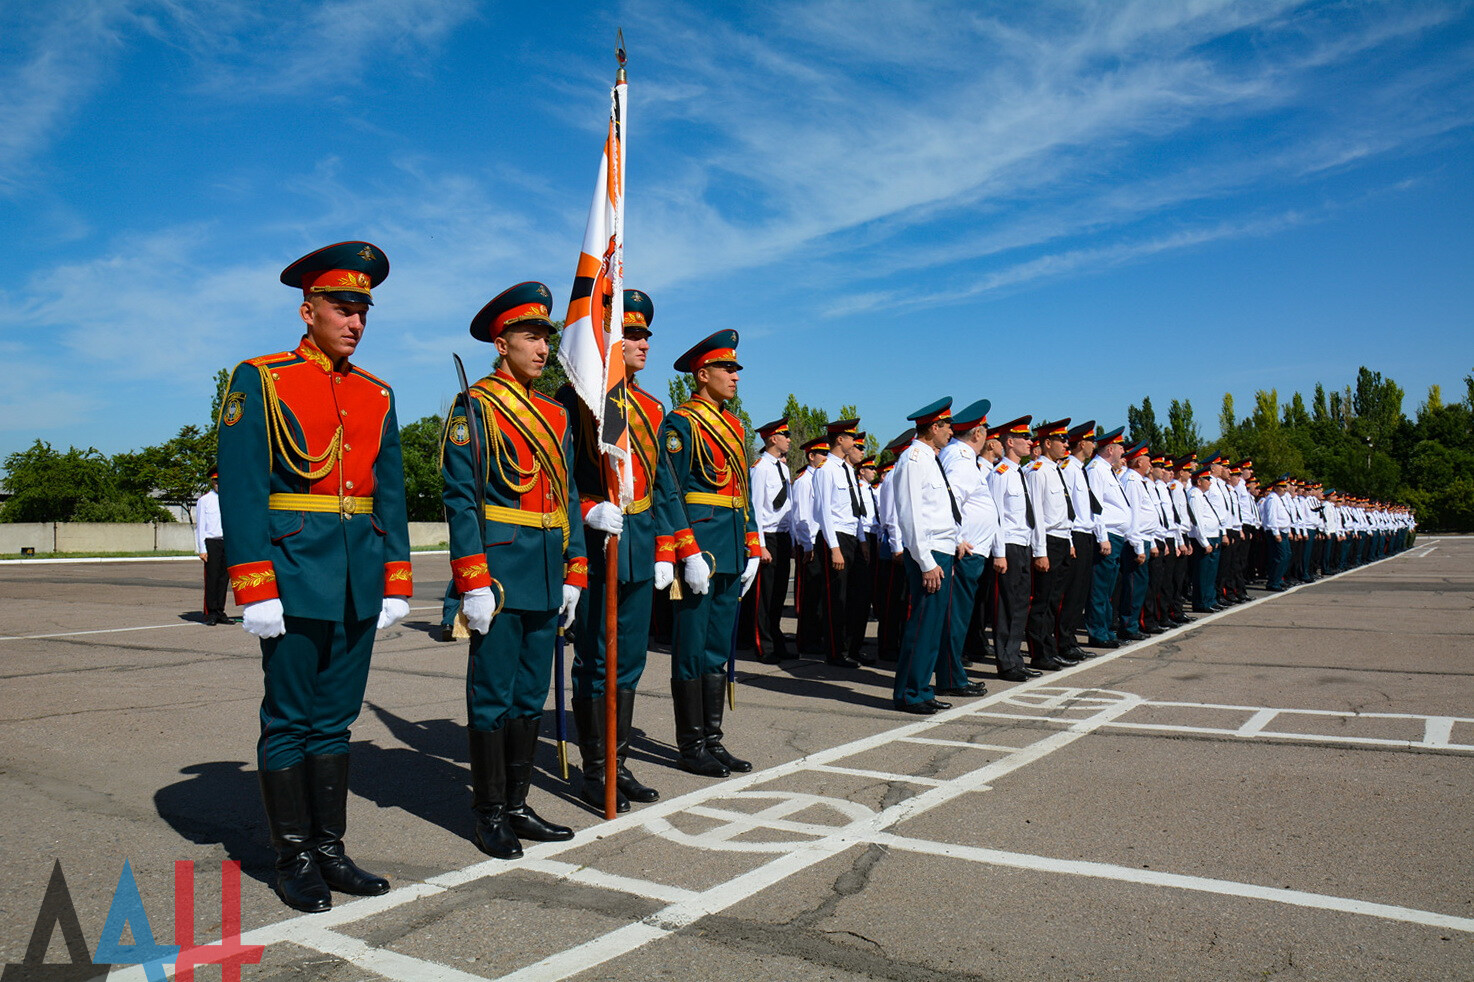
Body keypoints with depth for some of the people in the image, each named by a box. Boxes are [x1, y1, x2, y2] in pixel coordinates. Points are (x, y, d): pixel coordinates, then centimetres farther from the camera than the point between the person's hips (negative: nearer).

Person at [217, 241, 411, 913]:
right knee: (290, 720, 5)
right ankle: (294, 860, 18)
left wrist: (396, 581, 8)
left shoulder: (377, 395, 13)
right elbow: (241, 491, -9)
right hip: (295, 573, -5)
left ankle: (330, 849, 22)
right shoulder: (261, 381, -2)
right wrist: (254, 591, -15)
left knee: (335, 718, 12)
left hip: (359, 585, 5)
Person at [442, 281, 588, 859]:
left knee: (531, 697, 13)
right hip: (500, 574, -6)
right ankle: (490, 815, 15)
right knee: (493, 697, 2)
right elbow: (461, 500, -10)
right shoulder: (474, 407, -4)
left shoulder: (556, 415, 15)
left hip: (546, 580, 7)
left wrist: (574, 573, 11)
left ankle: (517, 805, 24)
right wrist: (474, 584, -16)